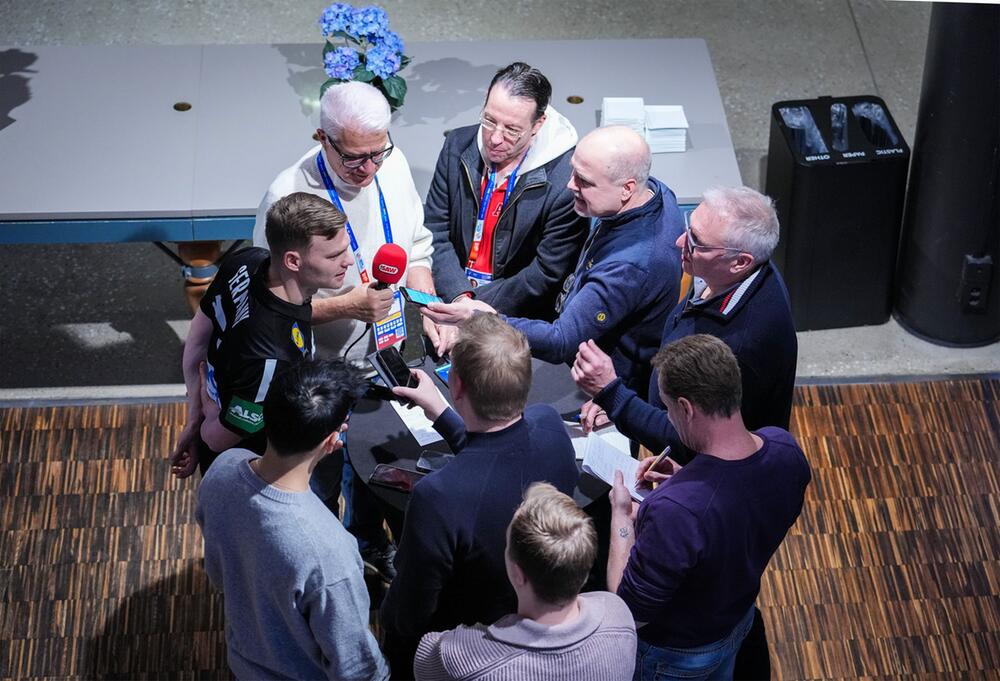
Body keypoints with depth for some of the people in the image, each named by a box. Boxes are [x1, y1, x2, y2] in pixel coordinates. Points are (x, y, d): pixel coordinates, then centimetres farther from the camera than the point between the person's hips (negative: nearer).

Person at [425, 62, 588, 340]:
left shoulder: (566, 179, -15)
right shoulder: (458, 146, 1)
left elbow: (546, 275, -12)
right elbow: (435, 233, 2)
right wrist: (460, 297, -14)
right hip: (452, 294, 4)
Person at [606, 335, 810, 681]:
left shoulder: (676, 509, -46)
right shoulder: (785, 449, -23)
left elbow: (630, 611, -31)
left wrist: (620, 515, -21)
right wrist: (683, 479, -7)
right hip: (738, 621, 6)